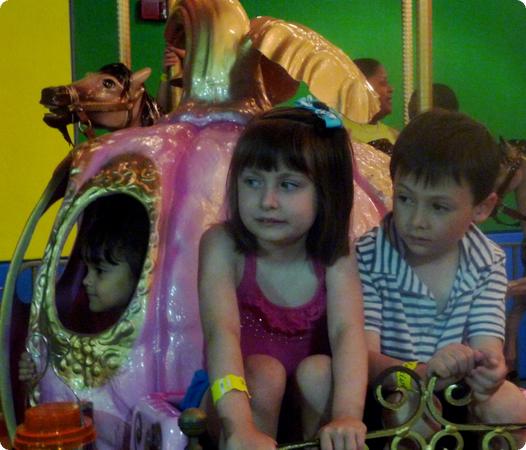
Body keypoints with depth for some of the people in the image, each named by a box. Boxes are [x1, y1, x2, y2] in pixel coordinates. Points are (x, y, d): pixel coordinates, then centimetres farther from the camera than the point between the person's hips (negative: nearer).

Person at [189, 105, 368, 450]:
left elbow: (347, 331, -30)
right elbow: (221, 331, -34)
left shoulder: (335, 255, -14)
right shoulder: (222, 245, -19)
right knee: (265, 373, -30)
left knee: (319, 370, -29)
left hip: (310, 402, 1)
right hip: (244, 394, -1)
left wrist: (348, 415, -50)